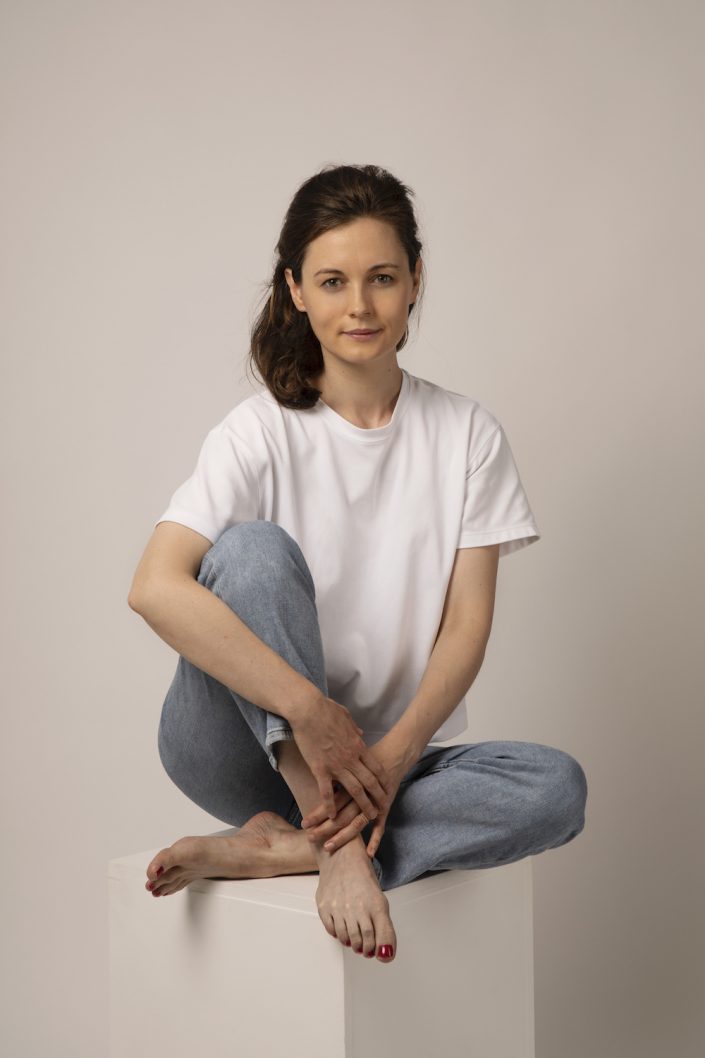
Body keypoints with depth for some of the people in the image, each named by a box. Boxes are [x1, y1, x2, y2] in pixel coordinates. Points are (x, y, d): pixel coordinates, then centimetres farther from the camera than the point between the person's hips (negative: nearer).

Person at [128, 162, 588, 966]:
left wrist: (394, 755, -20)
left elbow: (467, 624, -4)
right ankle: (338, 846, -30)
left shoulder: (467, 435, 1)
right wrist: (309, 711, -29)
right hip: (245, 753, -3)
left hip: (388, 756, 3)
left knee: (557, 787, -24)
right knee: (254, 547, -28)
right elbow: (155, 589, -24)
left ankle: (273, 848, -23)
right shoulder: (261, 432, -8)